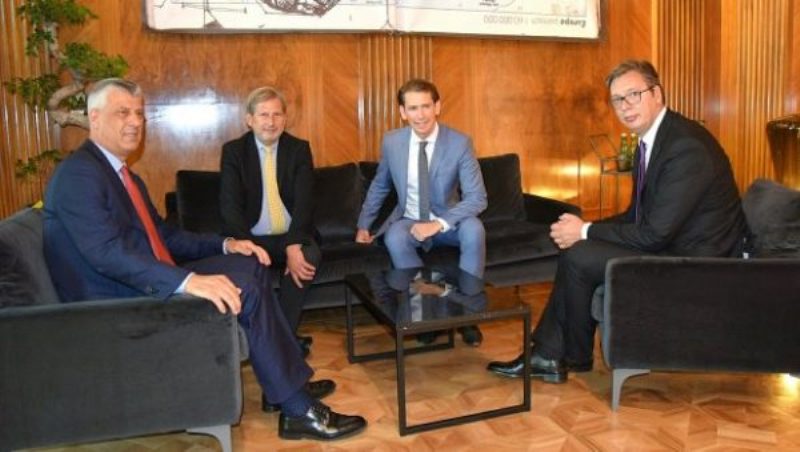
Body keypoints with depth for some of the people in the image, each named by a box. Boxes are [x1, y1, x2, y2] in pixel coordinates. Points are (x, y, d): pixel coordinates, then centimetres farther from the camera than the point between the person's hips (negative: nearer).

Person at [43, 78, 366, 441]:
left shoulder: (124, 175, 17)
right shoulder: (78, 174, -14)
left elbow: (162, 236, 17)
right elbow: (107, 252, -26)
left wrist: (225, 245, 3)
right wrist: (187, 281, -35)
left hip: (146, 287, 10)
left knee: (248, 264, 1)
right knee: (244, 287, -18)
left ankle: (289, 385, 4)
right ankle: (298, 409, -8)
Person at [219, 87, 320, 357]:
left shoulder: (299, 149, 2)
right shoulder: (233, 151, 0)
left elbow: (304, 201, -8)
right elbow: (230, 206, -9)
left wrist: (293, 246, -26)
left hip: (291, 237, 1)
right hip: (252, 238, 0)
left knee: (309, 255, -31)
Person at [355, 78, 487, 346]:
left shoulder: (460, 143, -15)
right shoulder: (391, 142, -7)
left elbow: (477, 198, -18)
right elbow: (379, 187, 11)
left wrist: (438, 224, -31)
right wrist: (363, 225, 11)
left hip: (448, 221, -1)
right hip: (409, 221, 1)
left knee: (474, 230, -33)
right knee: (394, 238, -33)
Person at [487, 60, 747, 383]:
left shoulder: (686, 146, -23)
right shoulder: (651, 140, 8)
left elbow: (655, 233, -25)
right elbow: (638, 215, 13)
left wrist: (585, 232, -15)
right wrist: (584, 230, -4)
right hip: (668, 244, 10)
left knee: (577, 256, -15)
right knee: (574, 248, 5)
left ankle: (575, 357, 9)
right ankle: (547, 355, 8)